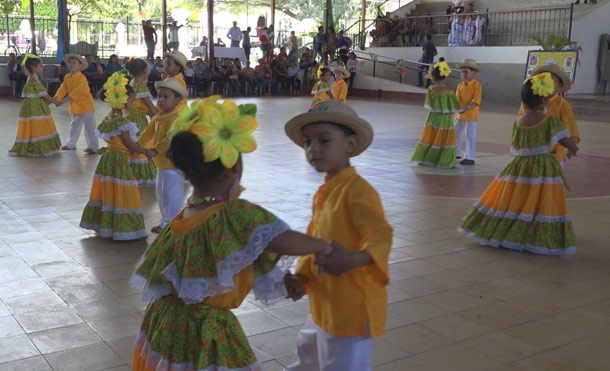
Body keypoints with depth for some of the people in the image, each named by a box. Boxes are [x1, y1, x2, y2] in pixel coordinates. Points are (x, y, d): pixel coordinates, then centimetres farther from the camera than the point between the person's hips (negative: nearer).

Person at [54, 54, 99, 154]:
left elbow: (76, 92, -26)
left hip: (86, 106, -8)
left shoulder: (82, 78, -18)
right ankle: (71, 144, 33)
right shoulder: (67, 77, 6)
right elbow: (62, 89, 5)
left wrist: (64, 100, -29)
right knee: (74, 126, 20)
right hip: (75, 107, 8)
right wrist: (55, 99, -9)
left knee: (90, 127, -5)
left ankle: (93, 147, 1)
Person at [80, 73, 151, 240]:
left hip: (108, 158, 9)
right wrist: (147, 152, -7)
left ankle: (103, 224, 25)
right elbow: (130, 145, -17)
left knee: (108, 193, 15)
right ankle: (122, 229, 3)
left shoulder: (109, 118, 9)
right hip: (119, 162, -9)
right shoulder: (121, 122, -19)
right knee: (120, 195, -3)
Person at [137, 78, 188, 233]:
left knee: (171, 192, -5)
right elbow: (148, 133, 16)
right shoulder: (158, 117, 13)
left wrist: (155, 150, -30)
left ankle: (170, 222, 3)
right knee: (160, 192, 18)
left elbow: (170, 139, -29)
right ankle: (165, 220, 30)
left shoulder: (175, 118, -18)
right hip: (162, 162, 11)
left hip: (173, 162, -11)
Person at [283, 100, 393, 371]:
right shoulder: (323, 193, 8)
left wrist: (354, 259, -50)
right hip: (324, 306, 9)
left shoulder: (357, 191, -21)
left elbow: (381, 235, -32)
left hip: (350, 309, -9)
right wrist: (301, 277, -4)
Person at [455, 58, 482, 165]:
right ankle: (456, 153, 33)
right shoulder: (460, 85, 5)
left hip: (471, 115, -6)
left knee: (470, 136, -1)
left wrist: (465, 109, -30)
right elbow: (457, 99, -2)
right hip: (460, 114, 6)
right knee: (457, 133, 17)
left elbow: (475, 101, -19)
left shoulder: (477, 85, -11)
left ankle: (470, 157, 4)